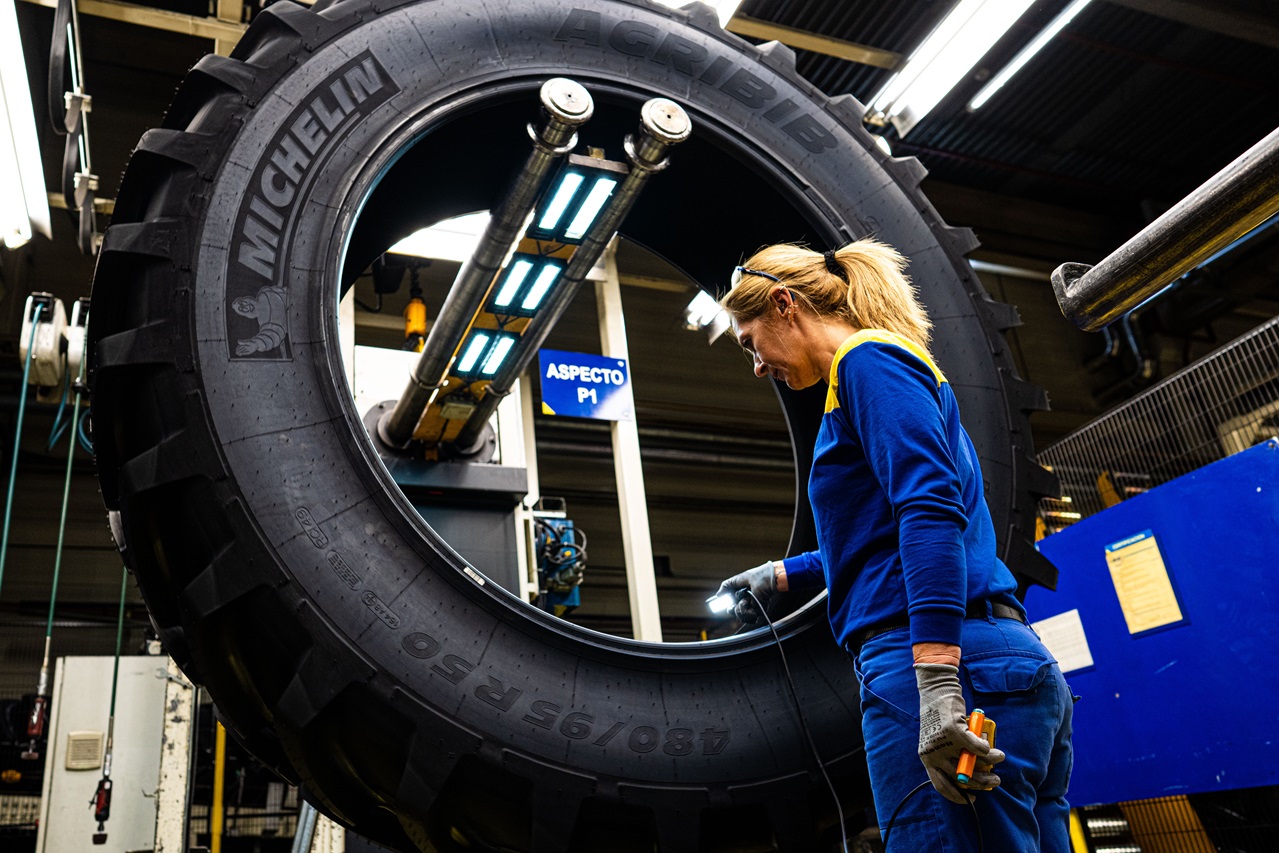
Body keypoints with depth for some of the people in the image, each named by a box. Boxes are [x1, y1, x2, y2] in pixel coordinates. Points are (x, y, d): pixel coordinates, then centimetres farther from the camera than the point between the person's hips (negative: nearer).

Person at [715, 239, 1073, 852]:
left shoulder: (867, 358, -3)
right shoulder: (904, 367, 27)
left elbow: (931, 510, -18)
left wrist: (935, 684, -25)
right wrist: (781, 575, 45)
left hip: (949, 661, -10)